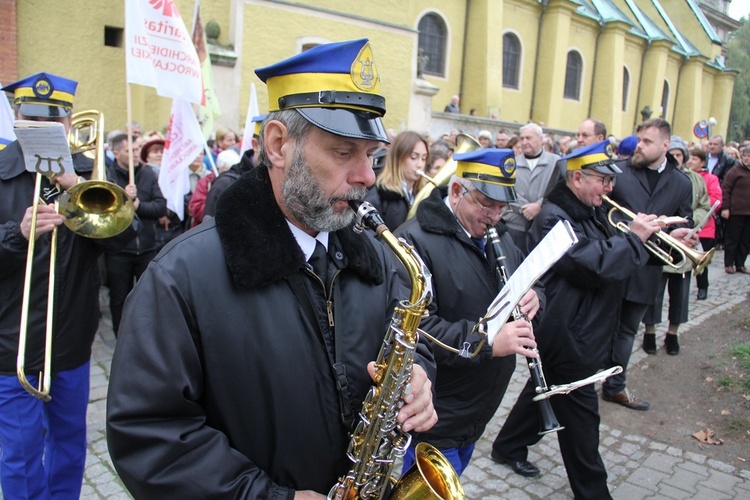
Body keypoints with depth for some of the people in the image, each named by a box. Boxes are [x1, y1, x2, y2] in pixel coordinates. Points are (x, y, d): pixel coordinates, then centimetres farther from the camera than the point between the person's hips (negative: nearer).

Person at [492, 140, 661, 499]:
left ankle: (508, 446, 42)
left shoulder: (591, 213, 11)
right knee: (579, 412, 3)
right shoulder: (554, 218, -20)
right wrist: (635, 238, -19)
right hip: (565, 335, -10)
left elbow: (610, 255, 15)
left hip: (583, 331, 10)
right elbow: (595, 266, -29)